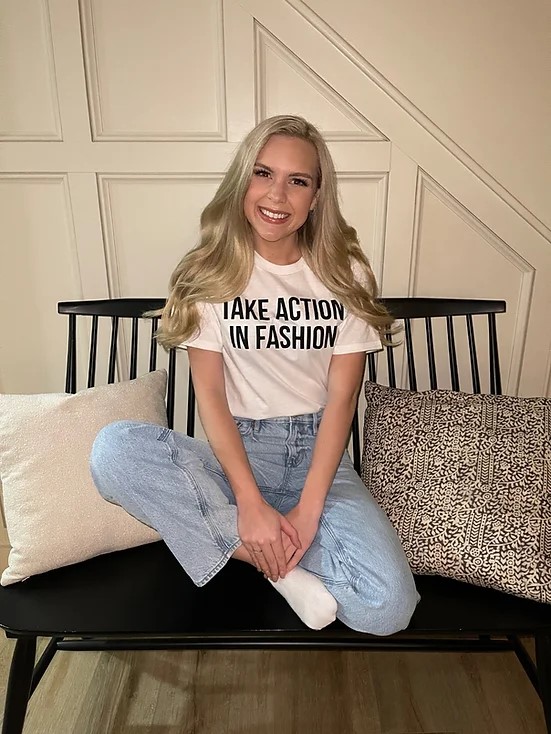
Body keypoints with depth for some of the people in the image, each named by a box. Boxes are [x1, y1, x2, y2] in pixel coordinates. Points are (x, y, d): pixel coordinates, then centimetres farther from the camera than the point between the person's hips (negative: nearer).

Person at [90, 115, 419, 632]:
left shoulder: (346, 274, -3)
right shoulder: (209, 272, -3)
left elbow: (341, 397, -6)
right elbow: (209, 393, -8)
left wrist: (308, 508, -16)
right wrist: (251, 502, -19)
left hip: (317, 453, 0)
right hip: (235, 450, 1)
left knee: (387, 606, -23)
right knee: (112, 450, -29)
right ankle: (286, 565, -17)